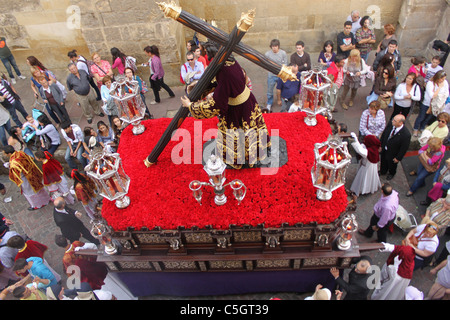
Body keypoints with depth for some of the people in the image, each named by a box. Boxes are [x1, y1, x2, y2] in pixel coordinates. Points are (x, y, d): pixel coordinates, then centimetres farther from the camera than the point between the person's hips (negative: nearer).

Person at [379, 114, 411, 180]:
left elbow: (404, 148, -23)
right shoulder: (390, 124, -23)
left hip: (393, 154, -4)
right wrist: (380, 145, 4)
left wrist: (398, 158, -13)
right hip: (384, 150, 4)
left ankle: (391, 173, 61)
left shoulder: (406, 134, -37)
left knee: (392, 165, 27)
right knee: (383, 162, 31)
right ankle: (383, 171, 64)